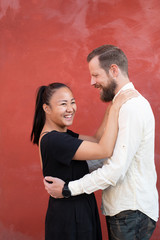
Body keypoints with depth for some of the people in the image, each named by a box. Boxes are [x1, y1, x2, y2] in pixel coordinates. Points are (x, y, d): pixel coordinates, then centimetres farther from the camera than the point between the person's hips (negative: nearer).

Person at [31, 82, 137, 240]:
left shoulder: (60, 134, 6)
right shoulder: (53, 140, -25)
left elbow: (96, 140, 4)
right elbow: (104, 150, -29)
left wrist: (112, 105, -3)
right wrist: (115, 108, -23)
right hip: (70, 217, -9)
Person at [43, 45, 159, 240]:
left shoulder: (132, 108, -21)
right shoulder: (125, 103, 13)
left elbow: (117, 168, -25)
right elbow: (108, 154, 17)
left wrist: (68, 189, -19)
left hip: (131, 212, -9)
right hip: (120, 208, 9)